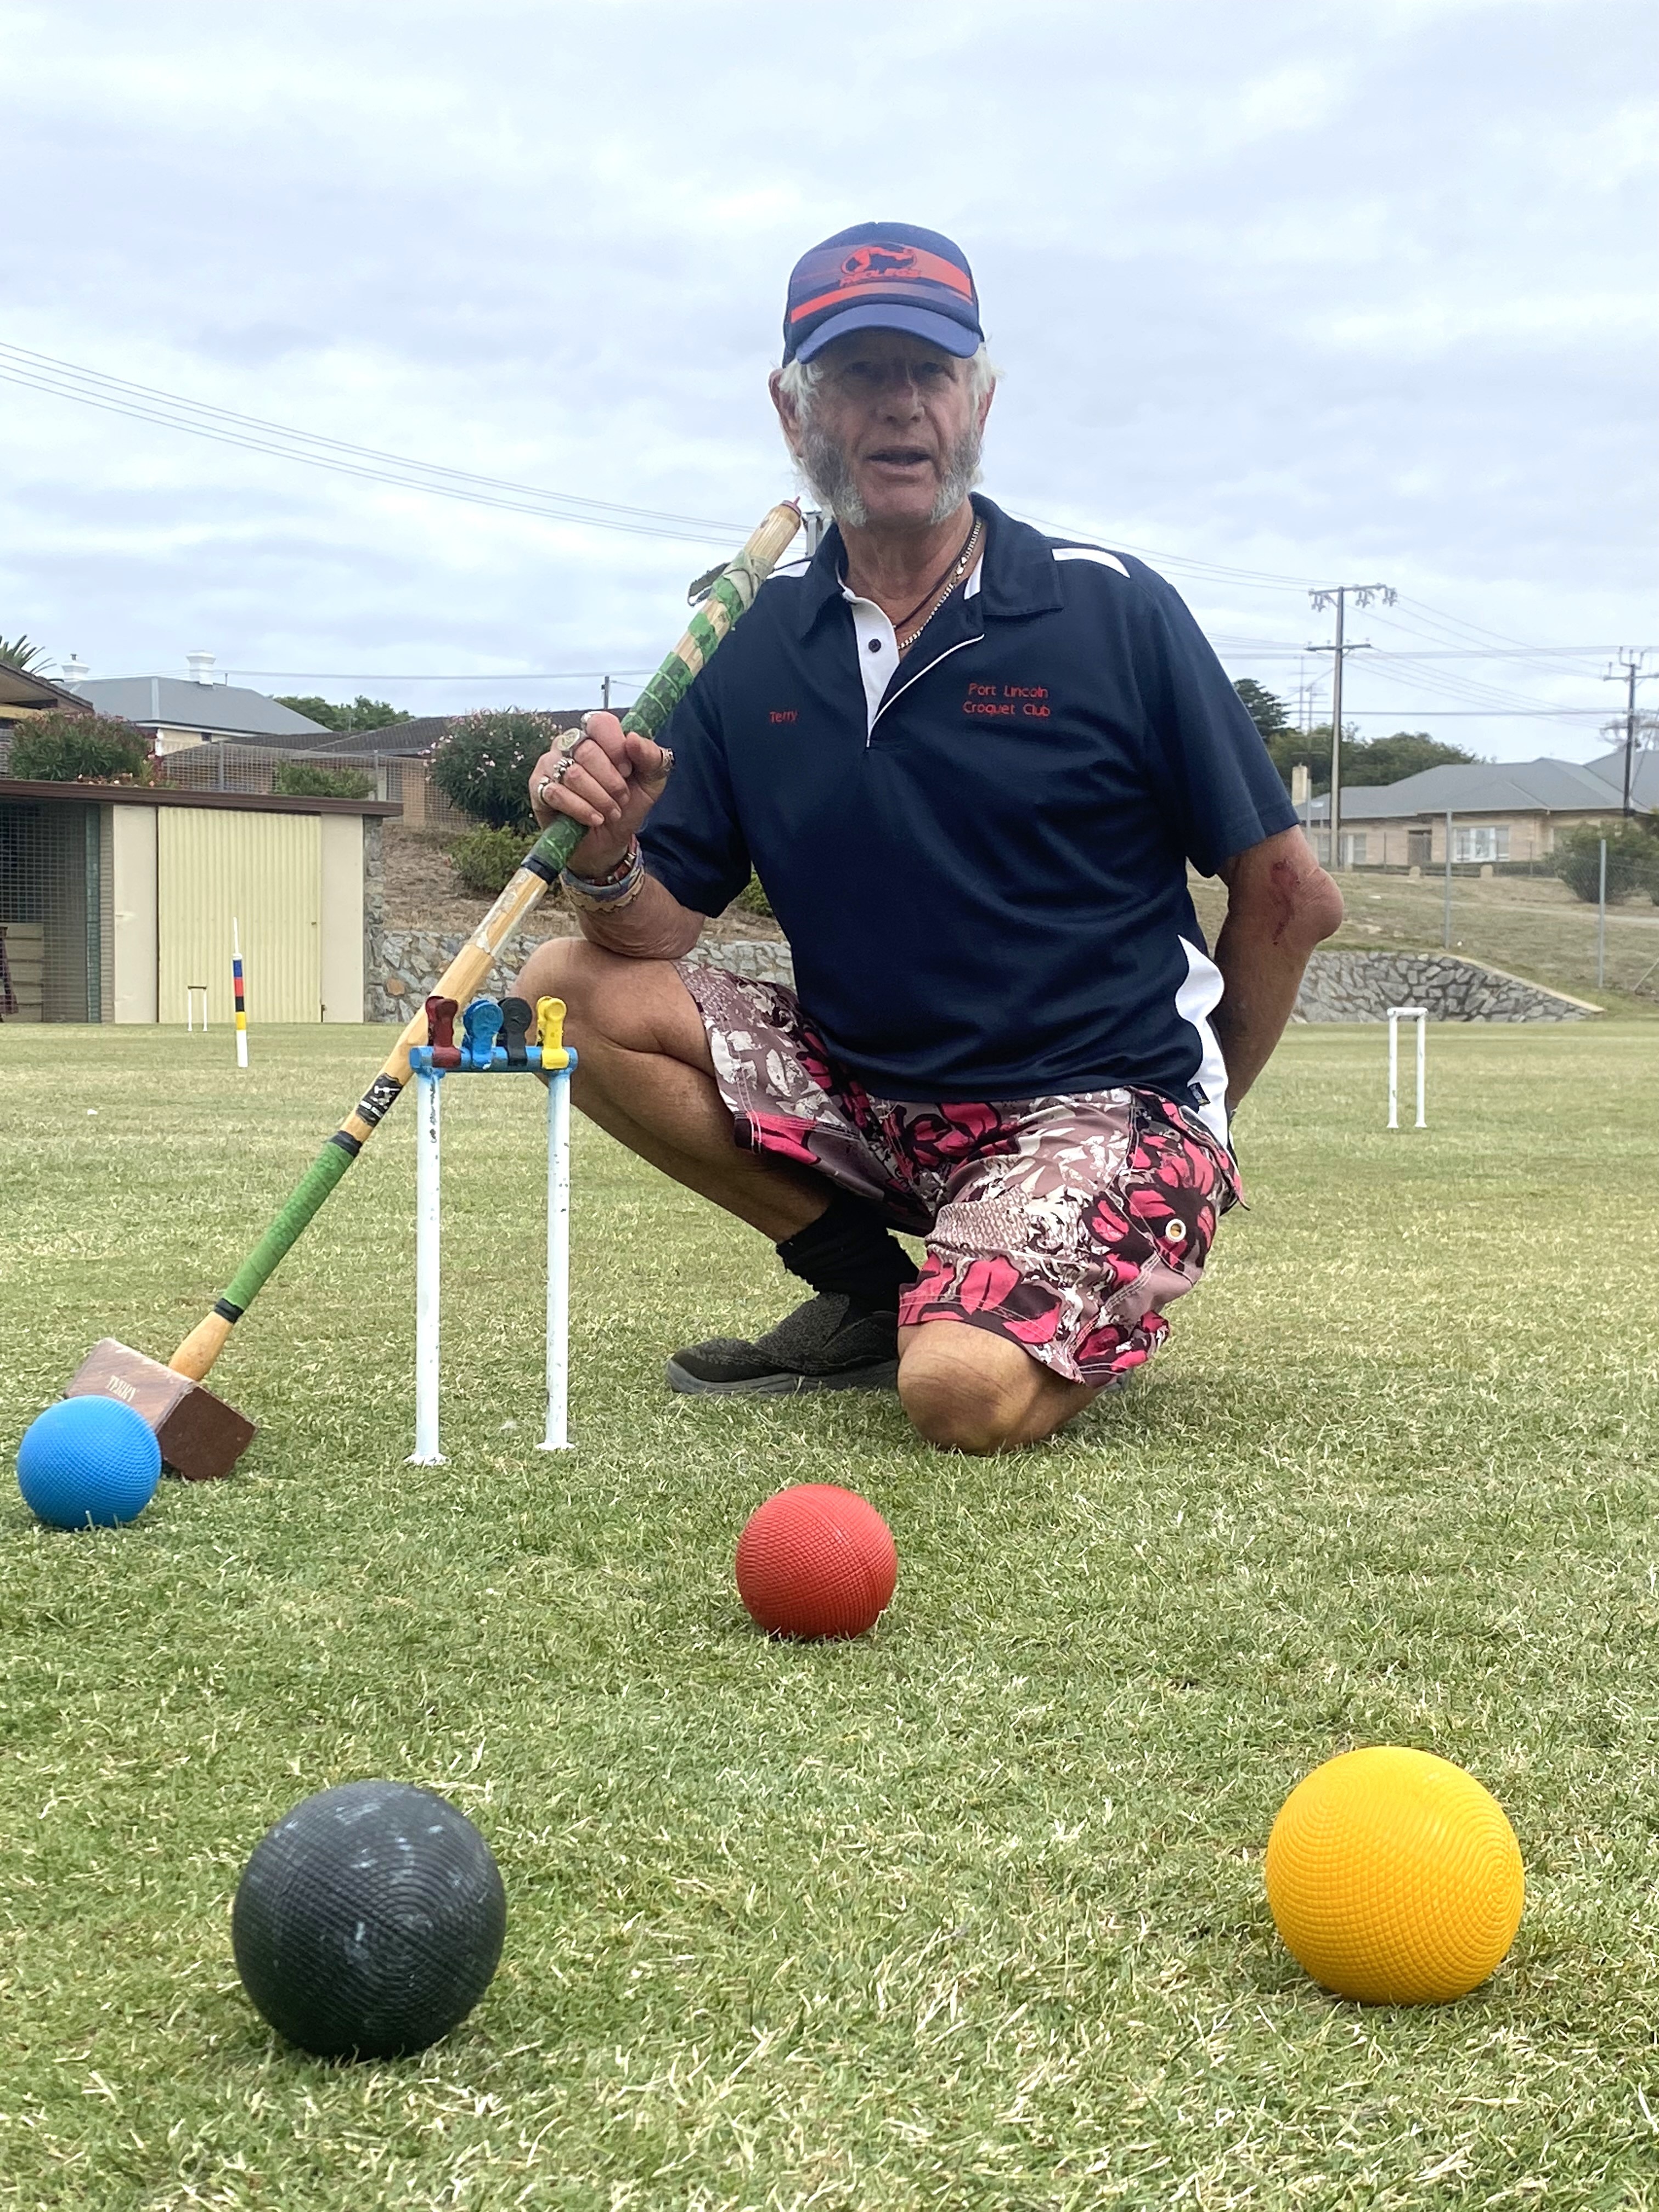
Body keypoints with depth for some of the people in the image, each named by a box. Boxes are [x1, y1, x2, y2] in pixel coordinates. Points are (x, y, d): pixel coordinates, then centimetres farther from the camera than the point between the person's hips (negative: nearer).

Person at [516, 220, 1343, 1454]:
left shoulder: (1112, 613, -8)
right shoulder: (750, 650, 3)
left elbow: (1292, 898, -2)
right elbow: (660, 927, 3)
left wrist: (1193, 1117, 6)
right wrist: (606, 860, -20)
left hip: (1101, 1103, -5)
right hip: (863, 1093, 5)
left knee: (965, 1393, -32)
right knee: (569, 992, -10)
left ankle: (1100, 1312, 6)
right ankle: (870, 1286, 3)